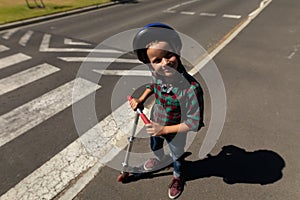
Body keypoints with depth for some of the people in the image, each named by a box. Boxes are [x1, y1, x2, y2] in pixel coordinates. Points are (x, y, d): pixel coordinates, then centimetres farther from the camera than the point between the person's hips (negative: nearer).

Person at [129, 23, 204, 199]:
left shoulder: (192, 88, -41)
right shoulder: (157, 73, -23)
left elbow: (194, 123, -31)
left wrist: (164, 129, -28)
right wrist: (141, 99, -8)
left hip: (175, 133, -5)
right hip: (154, 125, 5)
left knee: (177, 157, 26)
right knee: (154, 146, 35)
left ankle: (178, 177, 62)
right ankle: (160, 158, 72)